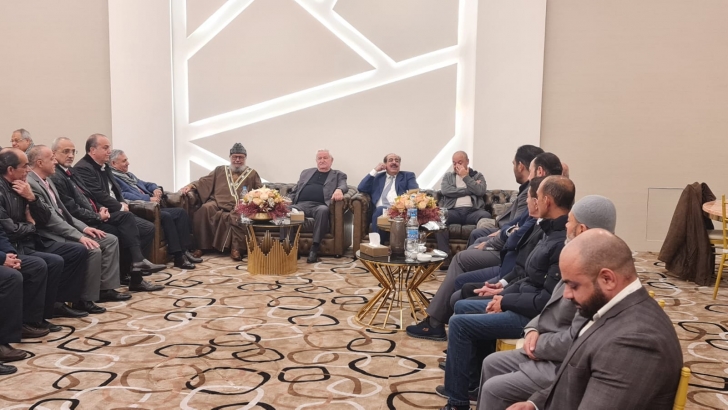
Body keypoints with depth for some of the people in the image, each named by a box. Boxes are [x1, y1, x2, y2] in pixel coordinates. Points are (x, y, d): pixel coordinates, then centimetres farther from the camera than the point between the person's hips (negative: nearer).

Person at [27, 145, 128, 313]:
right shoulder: (30, 184, -17)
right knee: (93, 250, -27)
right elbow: (50, 219, -23)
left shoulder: (48, 181, 14)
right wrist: (79, 236, -24)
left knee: (110, 240, 3)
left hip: (63, 229, 10)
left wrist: (83, 227, 5)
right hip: (51, 236, -10)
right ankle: (84, 299, -14)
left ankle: (106, 287, 6)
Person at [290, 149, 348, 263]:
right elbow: (294, 191, 29)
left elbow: (343, 186, 2)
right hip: (301, 204, 3)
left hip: (319, 205, -2)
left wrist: (339, 190, -23)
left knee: (323, 210, -40)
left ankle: (314, 248, -39)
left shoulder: (338, 175, 22)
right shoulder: (306, 172, 32)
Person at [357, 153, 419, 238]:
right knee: (380, 210, -36)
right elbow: (361, 189, 15)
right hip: (379, 210, 2)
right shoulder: (378, 176, 28)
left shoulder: (408, 176, 22)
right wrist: (374, 171, 11)